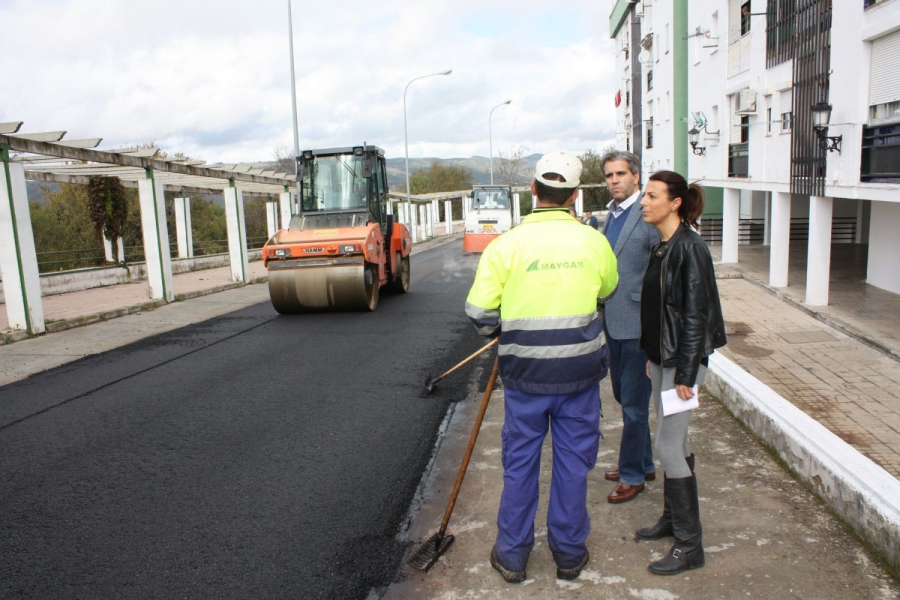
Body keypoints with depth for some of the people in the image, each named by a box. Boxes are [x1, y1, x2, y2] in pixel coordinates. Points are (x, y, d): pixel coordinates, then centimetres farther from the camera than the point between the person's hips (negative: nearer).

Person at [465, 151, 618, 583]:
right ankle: (569, 553, 28)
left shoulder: (506, 244, -11)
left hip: (524, 370, -1)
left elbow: (479, 312, -8)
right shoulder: (594, 242, -4)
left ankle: (512, 555, 25)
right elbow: (606, 292, 14)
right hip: (580, 370, 1)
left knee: (519, 462, 12)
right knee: (573, 461, 14)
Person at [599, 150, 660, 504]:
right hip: (613, 322, 9)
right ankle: (644, 464, 35)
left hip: (638, 324, -9)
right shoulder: (610, 215, 12)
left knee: (634, 403, 2)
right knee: (624, 397, 19)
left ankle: (632, 475, 19)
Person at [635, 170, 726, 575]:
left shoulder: (689, 247, -18)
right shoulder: (663, 246, 9)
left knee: (668, 446, -5)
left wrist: (686, 374, -20)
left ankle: (689, 545, 7)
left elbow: (695, 313, -20)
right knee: (675, 440, 18)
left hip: (683, 360, -9)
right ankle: (673, 518, 33)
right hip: (663, 357, 9)